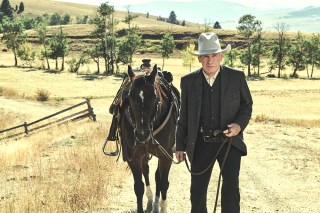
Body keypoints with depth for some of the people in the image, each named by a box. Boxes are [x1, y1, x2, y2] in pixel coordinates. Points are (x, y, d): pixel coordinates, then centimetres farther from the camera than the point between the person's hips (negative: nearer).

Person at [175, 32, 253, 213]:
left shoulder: (237, 77, -6)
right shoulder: (188, 81, -2)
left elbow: (247, 105, 5)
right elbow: (184, 116, 6)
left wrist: (240, 124, -14)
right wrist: (180, 146, 6)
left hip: (230, 140, -2)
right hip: (201, 144, 2)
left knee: (231, 189, -11)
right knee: (197, 191, 12)